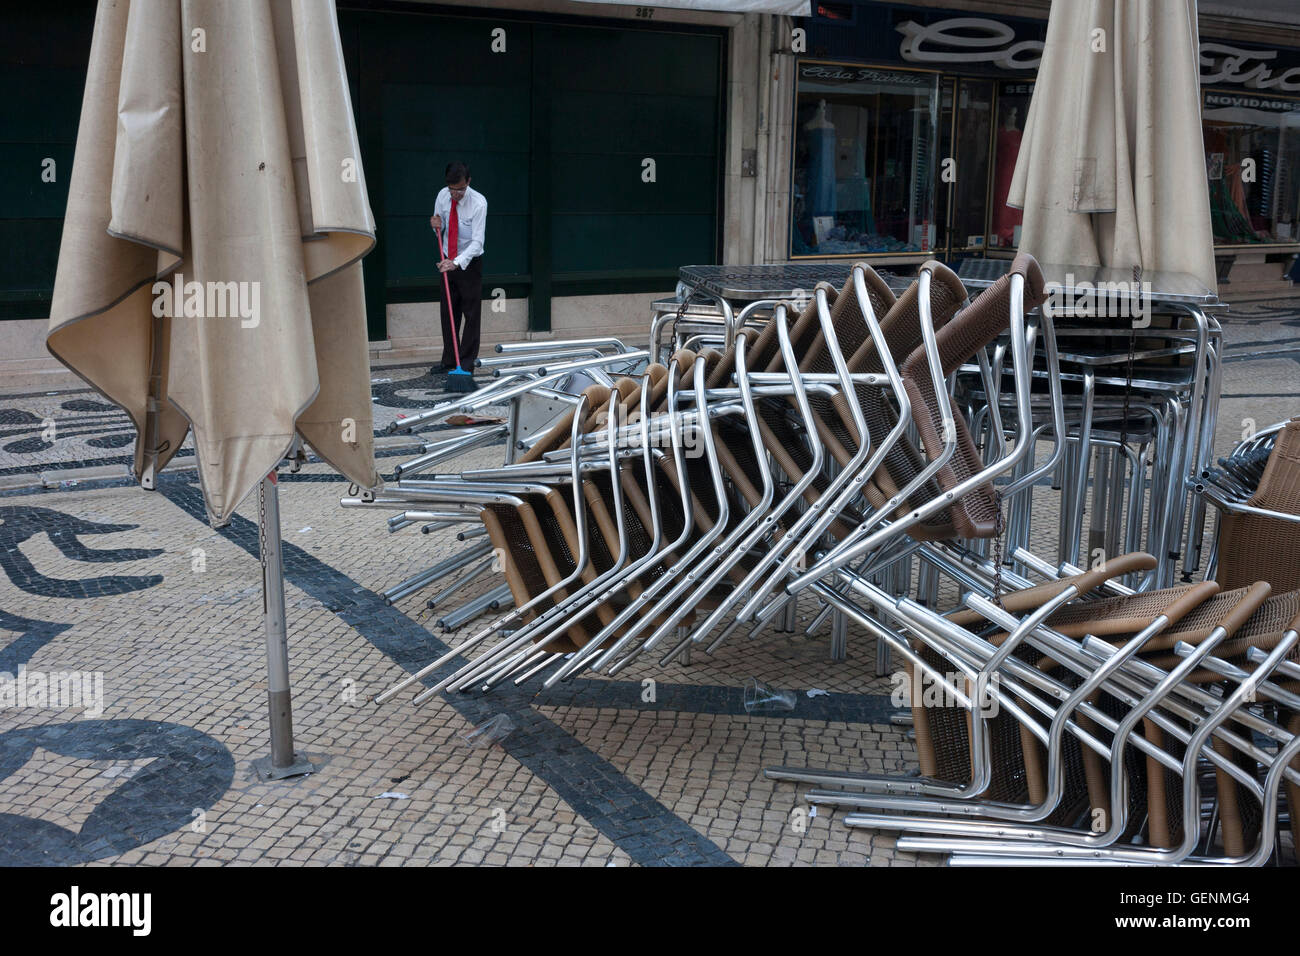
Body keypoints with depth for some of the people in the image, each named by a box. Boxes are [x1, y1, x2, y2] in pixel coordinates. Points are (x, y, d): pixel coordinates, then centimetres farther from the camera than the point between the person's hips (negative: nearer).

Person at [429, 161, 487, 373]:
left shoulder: (479, 203, -21)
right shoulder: (443, 196, -4)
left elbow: (477, 242, -25)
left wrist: (457, 262, -37)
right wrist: (436, 225, -15)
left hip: (470, 262, -5)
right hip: (447, 261, 5)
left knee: (471, 313, -3)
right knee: (447, 312, 8)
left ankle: (467, 362, 3)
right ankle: (448, 361, 15)